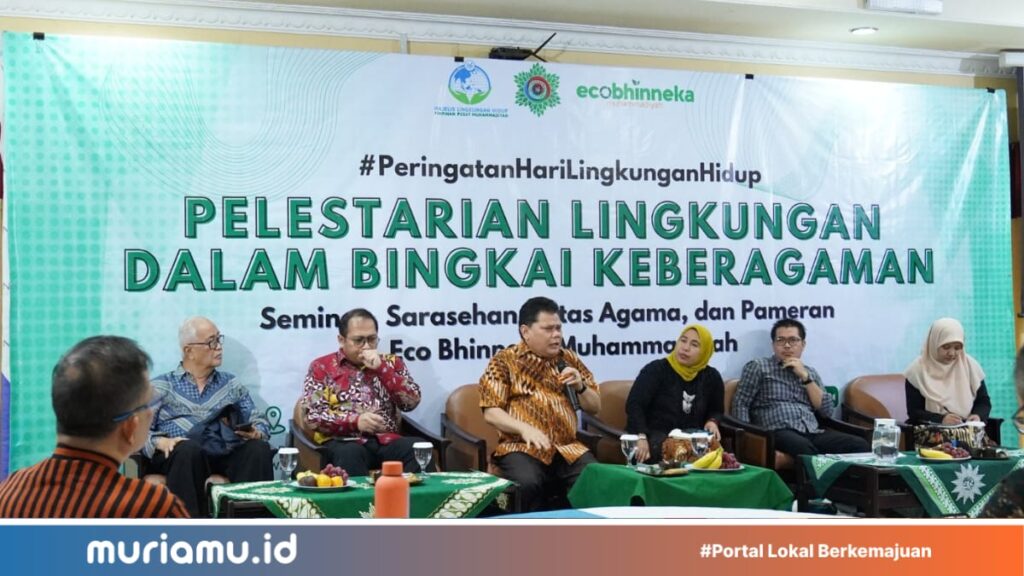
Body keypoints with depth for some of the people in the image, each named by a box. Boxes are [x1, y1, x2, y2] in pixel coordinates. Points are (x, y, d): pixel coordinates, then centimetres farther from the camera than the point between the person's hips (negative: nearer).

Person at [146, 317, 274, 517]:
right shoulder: (160, 386, 15)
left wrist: (256, 433, -5)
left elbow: (260, 422, 19)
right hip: (179, 455, -2)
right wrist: (160, 442, -15)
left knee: (259, 448, -28)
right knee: (189, 449, -37)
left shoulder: (231, 383, 24)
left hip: (225, 454, 3)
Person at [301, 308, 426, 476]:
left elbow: (412, 402, 3)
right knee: (349, 454, -38)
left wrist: (381, 368, -6)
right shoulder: (322, 367, 9)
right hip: (342, 442, -2)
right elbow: (313, 416, -1)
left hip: (386, 440, 2)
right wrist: (356, 421, -15)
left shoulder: (391, 362, 16)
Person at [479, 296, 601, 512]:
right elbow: (490, 412, -3)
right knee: (528, 484, -35)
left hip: (569, 448, 4)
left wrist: (580, 387, -2)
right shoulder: (504, 361, 4)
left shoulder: (569, 359, 16)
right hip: (522, 447, -3)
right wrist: (524, 428, -20)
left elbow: (595, 407, 19)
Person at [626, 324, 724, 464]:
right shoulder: (656, 370, -5)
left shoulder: (712, 377, 9)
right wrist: (641, 438, -29)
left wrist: (712, 422, -1)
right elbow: (634, 404, -14)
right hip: (655, 437, -3)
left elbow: (716, 411, 24)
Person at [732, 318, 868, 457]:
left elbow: (827, 411, 14)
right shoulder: (758, 367, 12)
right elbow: (740, 404, 4)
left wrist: (805, 377, 6)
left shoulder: (810, 372, 25)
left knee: (859, 444, -22)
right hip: (779, 433, -5)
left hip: (813, 434, 5)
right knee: (803, 447, -41)